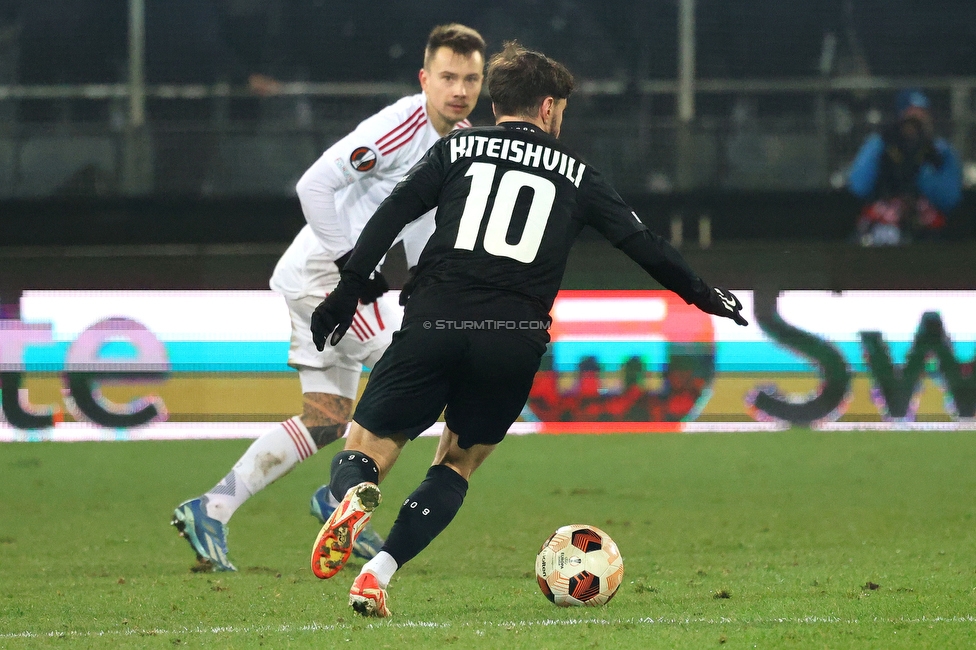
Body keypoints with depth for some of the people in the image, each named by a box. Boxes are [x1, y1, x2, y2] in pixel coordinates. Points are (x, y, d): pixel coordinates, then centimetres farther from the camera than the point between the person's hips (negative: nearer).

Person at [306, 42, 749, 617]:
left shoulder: (458, 149, 16)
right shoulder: (576, 175, 18)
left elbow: (392, 214, 3)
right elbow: (643, 244, 18)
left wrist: (349, 291, 1)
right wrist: (705, 296, 31)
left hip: (434, 324, 0)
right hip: (515, 342, 0)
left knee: (363, 455, 7)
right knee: (458, 463, 19)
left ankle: (355, 501, -32)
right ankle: (378, 573, -3)